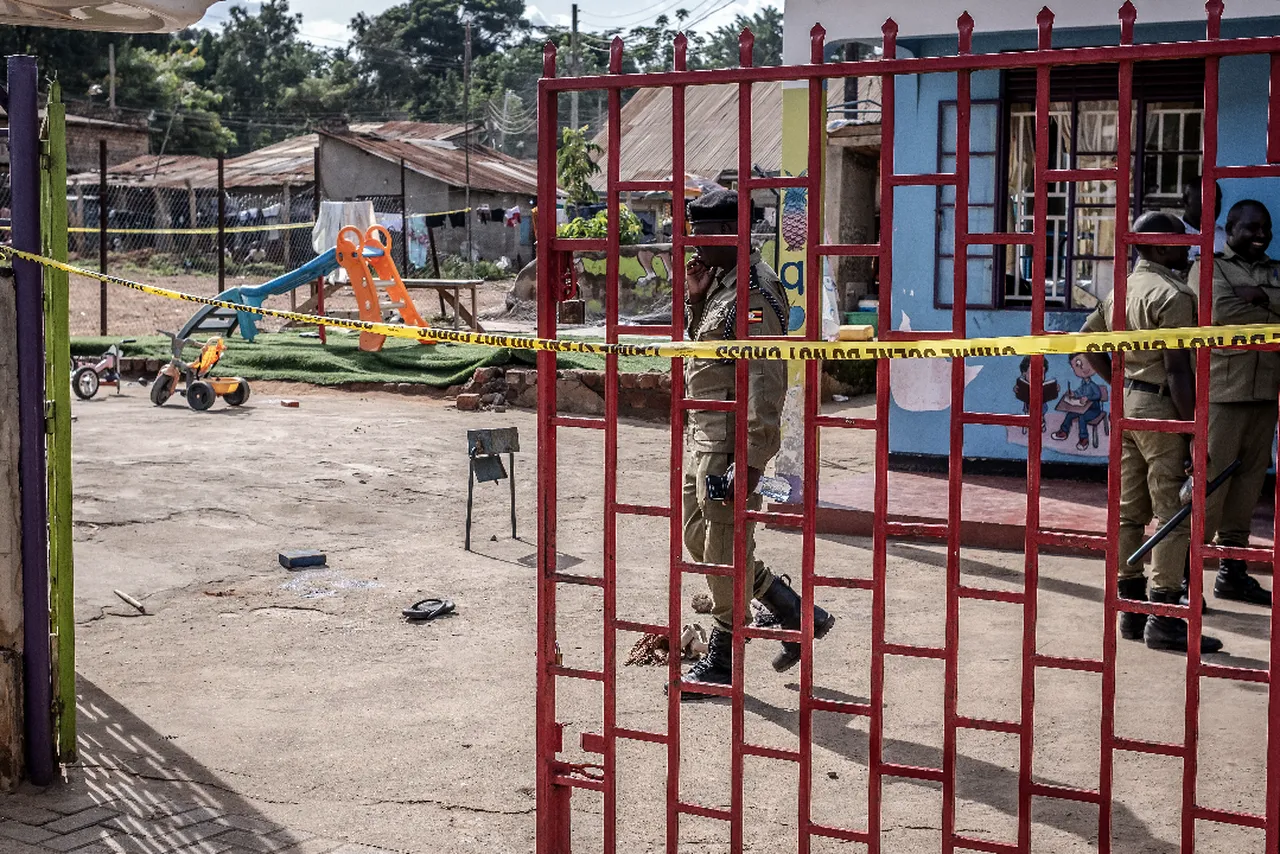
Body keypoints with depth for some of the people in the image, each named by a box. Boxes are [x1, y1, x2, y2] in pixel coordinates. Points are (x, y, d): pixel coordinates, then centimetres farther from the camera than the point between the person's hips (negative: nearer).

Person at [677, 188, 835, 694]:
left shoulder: (754, 291, -17)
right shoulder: (717, 281, 14)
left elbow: (765, 381, -23)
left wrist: (752, 459, -25)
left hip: (731, 445, -11)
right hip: (702, 438, 11)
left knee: (725, 554, 0)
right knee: (698, 539, 16)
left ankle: (721, 662, 15)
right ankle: (797, 614, 25)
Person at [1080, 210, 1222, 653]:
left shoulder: (1121, 290, 12)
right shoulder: (1172, 295, -14)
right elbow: (1178, 370, -19)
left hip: (1126, 401, 9)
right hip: (1161, 406, -9)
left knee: (1129, 510, 11)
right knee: (1174, 514, -3)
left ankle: (1130, 609, 17)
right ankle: (1164, 619, -2)